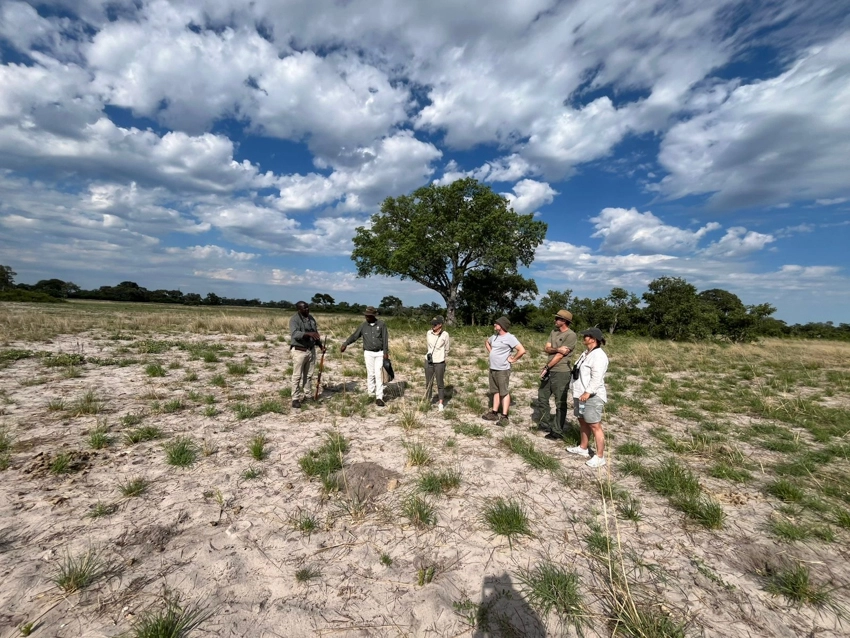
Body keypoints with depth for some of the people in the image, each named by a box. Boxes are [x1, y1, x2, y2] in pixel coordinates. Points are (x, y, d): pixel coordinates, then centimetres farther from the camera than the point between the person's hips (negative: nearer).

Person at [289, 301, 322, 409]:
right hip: (299, 351, -7)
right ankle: (295, 399, 9)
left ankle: (307, 395, 23)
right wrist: (308, 334, -41)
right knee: (297, 376, 1)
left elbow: (316, 333, 16)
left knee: (309, 375, 12)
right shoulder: (294, 319, -13)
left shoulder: (311, 317, 8)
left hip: (311, 350, 7)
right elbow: (294, 334, -28)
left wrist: (320, 345, 8)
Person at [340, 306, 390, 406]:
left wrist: (386, 352, -7)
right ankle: (371, 395, 14)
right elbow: (354, 336, -1)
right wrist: (345, 344, -14)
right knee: (370, 374, 3)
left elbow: (385, 339, -3)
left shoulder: (381, 324, -4)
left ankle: (379, 398, -2)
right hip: (368, 353, 1)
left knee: (379, 375, -4)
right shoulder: (363, 325, 1)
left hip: (380, 353, -1)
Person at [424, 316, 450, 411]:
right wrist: (429, 353, 3)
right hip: (429, 361, 3)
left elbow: (446, 349, 3)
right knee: (428, 383, 11)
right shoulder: (429, 333, 2)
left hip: (439, 362, -3)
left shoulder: (445, 334, -8)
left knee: (440, 383, 6)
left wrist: (440, 357, 8)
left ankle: (440, 403, 19)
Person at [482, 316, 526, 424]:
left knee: (504, 393, -1)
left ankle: (504, 416, 4)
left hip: (503, 370, -8)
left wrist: (513, 359, -13)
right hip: (492, 369, 8)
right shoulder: (494, 336, 9)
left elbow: (522, 350, -22)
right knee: (496, 392, 14)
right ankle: (494, 413, 23)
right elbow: (486, 342, 31)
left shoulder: (509, 338, -15)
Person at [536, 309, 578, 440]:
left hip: (561, 373, -8)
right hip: (549, 371, 8)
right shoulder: (554, 332, 11)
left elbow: (560, 356, -16)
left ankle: (557, 432, 11)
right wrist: (558, 349, -18)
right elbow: (546, 348, 2)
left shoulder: (571, 335, -13)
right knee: (542, 398, 15)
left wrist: (546, 367, -12)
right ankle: (545, 424, 31)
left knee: (560, 404, 2)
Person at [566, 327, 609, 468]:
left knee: (595, 426, -3)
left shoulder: (598, 355, -17)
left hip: (592, 397, -10)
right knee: (583, 422, 20)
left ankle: (600, 457, 6)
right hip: (581, 395, 10)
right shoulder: (586, 353, 14)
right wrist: (579, 394, 23)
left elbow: (597, 378, -25)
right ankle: (583, 448, 35)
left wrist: (587, 392, -26)